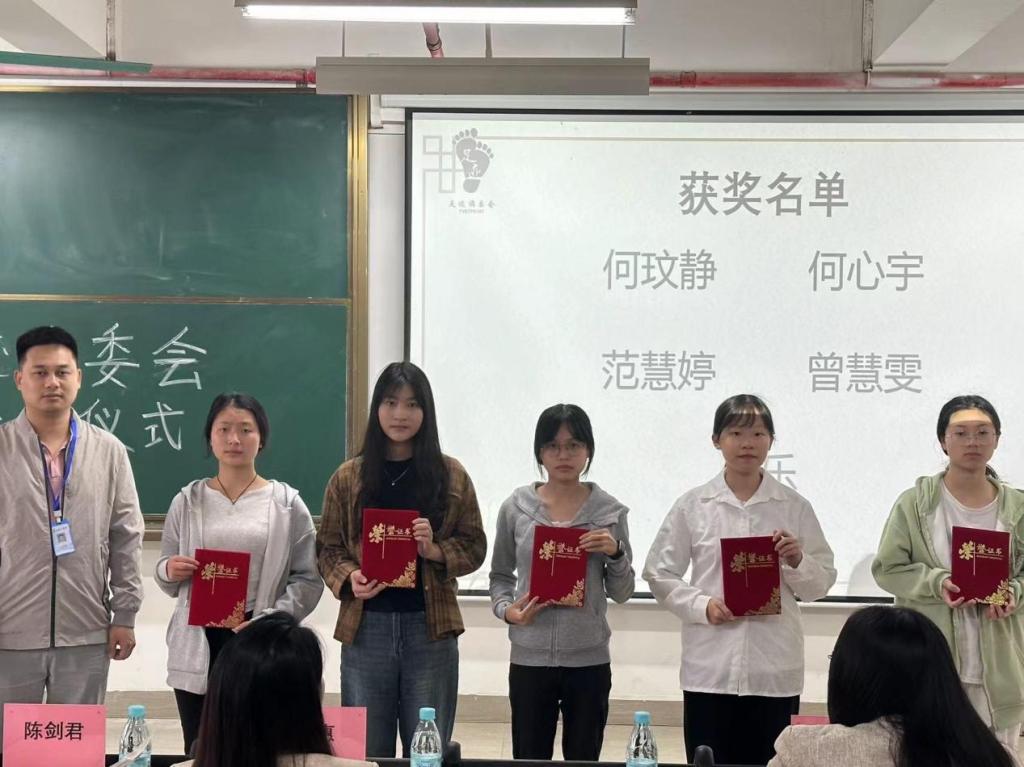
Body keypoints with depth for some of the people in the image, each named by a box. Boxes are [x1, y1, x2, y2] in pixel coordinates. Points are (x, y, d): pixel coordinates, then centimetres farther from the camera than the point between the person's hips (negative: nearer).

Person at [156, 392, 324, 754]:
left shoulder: (287, 503, 3)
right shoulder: (188, 500, 8)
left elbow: (308, 579, -1)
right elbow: (165, 576, 15)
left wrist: (270, 619, -15)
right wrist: (170, 571, -8)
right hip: (197, 644, 2)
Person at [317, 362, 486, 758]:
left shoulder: (451, 475, 3)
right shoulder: (348, 477, 4)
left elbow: (474, 547, 4)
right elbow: (328, 547, 7)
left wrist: (434, 551, -14)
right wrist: (348, 578, -12)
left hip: (430, 629, 0)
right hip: (366, 628, 1)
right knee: (366, 752, 9)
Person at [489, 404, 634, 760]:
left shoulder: (609, 511, -1)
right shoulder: (515, 508, -1)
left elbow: (622, 593, 4)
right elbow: (500, 576, 11)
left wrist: (615, 553, -14)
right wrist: (507, 609, -9)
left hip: (589, 661, 0)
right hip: (529, 659, 0)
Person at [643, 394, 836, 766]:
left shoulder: (795, 506, 4)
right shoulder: (693, 505, 2)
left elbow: (822, 583, 8)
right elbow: (659, 573, 4)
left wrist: (797, 561, -13)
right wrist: (702, 606, -10)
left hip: (775, 669, 1)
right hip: (710, 669, 0)